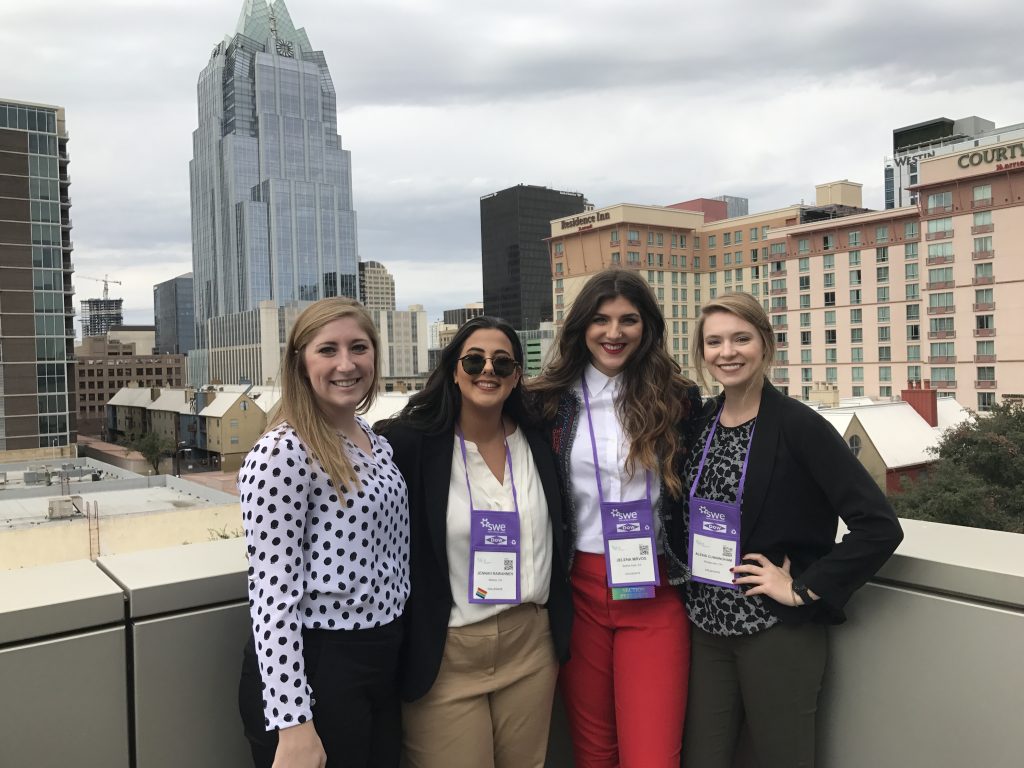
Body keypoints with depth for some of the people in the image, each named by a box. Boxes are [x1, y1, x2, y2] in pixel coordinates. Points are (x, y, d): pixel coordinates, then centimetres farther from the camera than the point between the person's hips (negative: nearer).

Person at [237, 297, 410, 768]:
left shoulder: (377, 441, 6)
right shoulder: (282, 454, -18)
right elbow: (273, 594, -19)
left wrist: (394, 651, 15)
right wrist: (293, 724, -20)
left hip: (384, 660, 7)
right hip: (315, 668, -7)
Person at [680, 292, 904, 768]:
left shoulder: (798, 426, -13)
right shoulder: (698, 422, 3)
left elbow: (879, 526, -17)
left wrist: (803, 590, -15)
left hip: (779, 633, -5)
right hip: (706, 628, 5)